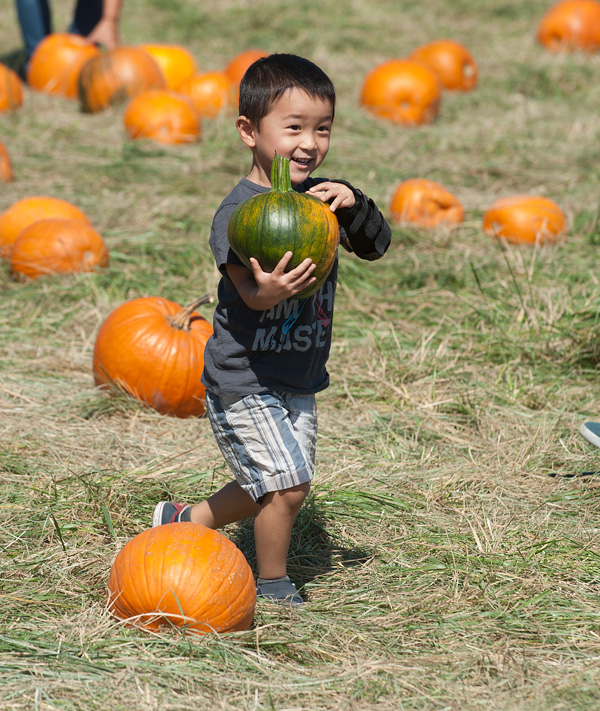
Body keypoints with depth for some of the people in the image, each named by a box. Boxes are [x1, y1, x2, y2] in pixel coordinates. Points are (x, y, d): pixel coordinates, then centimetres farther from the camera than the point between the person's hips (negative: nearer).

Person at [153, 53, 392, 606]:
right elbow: (251, 292, -28)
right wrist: (270, 290, -51)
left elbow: (376, 247, 0)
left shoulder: (322, 197, 2)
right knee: (286, 483, -11)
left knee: (271, 488, 17)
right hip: (245, 380, -7)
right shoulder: (238, 212, -20)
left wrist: (355, 206, -19)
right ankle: (273, 588, 11)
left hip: (299, 381, 7)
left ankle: (185, 521, 38)